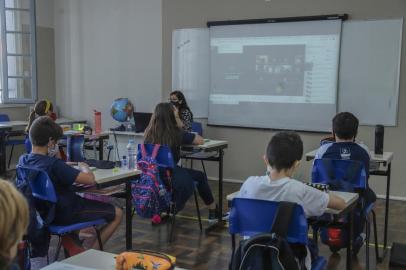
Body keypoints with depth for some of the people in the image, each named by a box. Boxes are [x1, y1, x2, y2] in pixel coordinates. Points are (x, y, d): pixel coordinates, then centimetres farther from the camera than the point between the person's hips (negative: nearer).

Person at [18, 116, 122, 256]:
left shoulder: (23, 160, -8)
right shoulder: (54, 164, -31)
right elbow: (90, 179, -31)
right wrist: (84, 167, -10)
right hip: (66, 214, -8)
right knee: (117, 213, 4)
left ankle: (72, 246, 40)